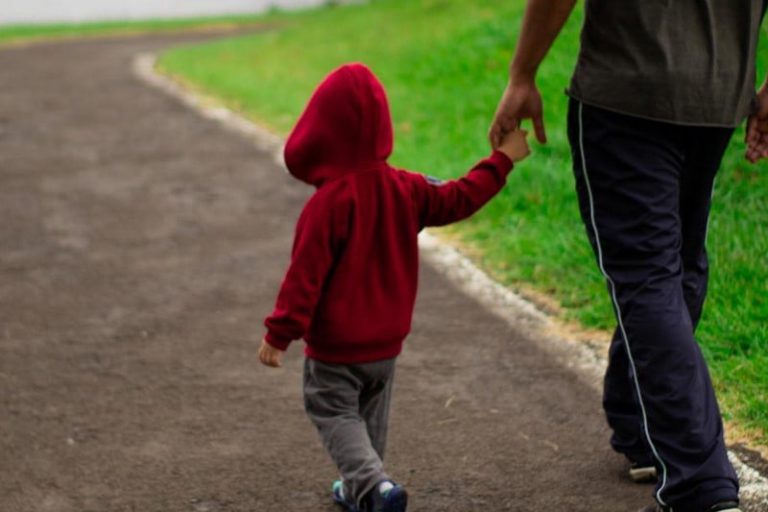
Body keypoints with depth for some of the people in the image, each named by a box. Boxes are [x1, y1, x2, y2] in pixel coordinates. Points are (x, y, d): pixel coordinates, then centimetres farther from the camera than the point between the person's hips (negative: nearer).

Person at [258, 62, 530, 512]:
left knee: (335, 414, 2)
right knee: (371, 415, 23)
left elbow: (306, 275, -21)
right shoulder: (406, 189, -5)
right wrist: (502, 160, 19)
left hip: (335, 345, -6)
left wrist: (279, 334, -15)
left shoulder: (328, 204, -22)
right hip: (387, 340, 6)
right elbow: (458, 200, 7)